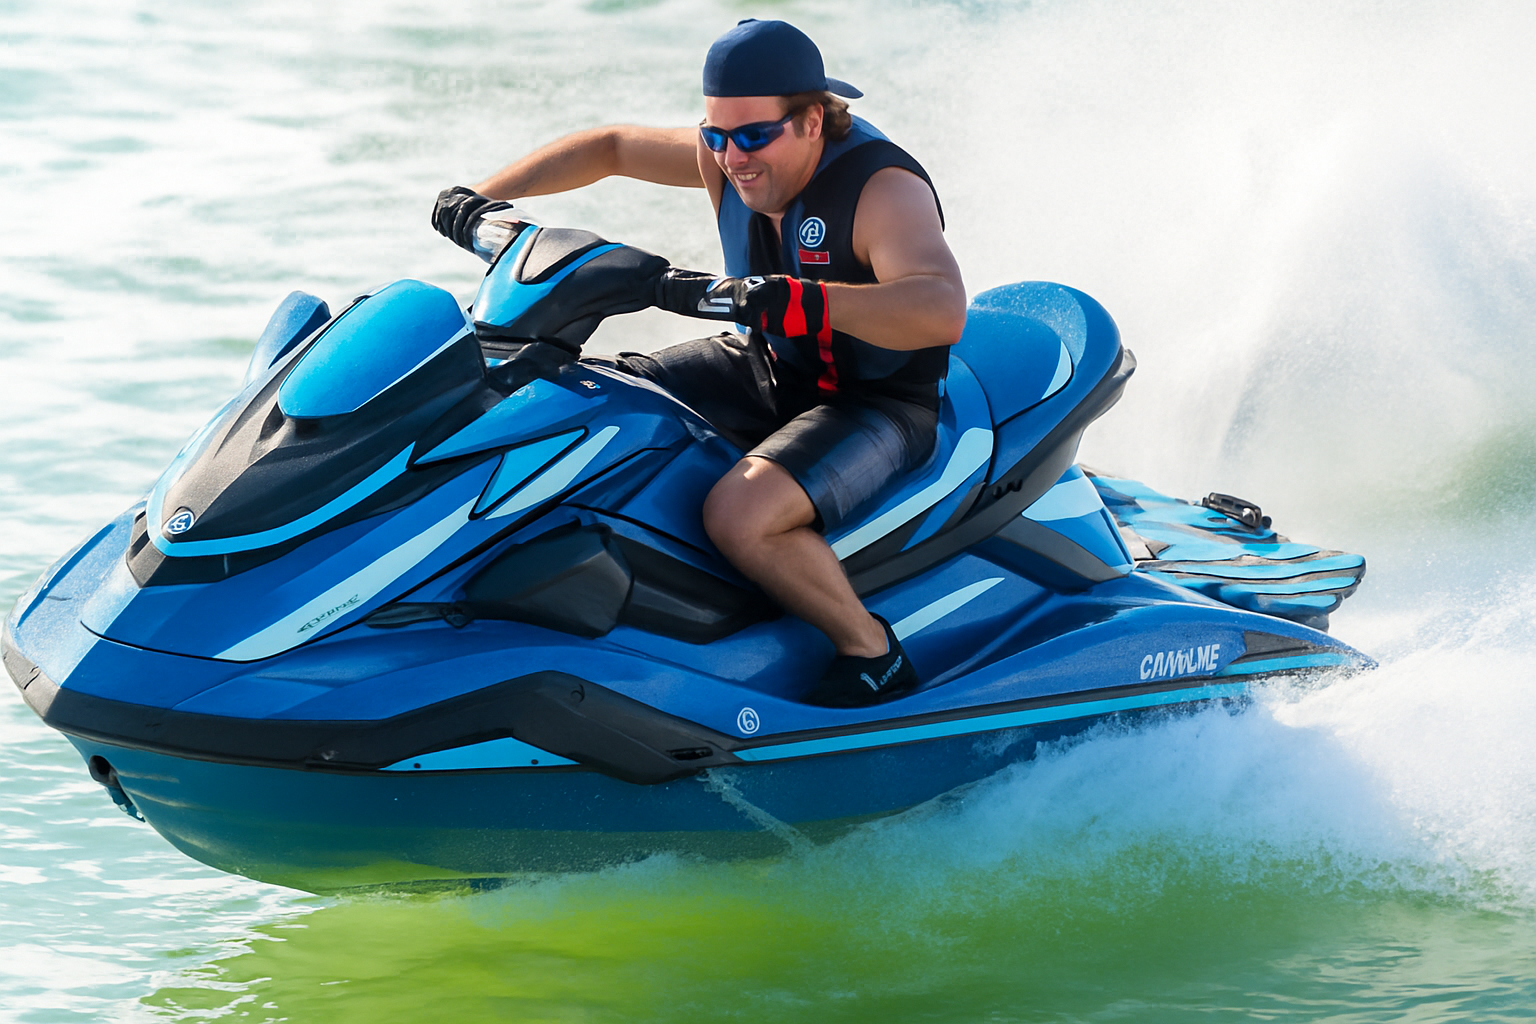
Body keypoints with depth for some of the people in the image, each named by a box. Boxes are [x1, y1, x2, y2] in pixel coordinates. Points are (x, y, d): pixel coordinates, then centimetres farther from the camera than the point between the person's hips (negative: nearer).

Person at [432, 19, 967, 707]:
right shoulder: (728, 159, -7)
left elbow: (941, 310, -47)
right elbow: (613, 146, 10)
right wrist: (482, 197, 0)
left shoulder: (882, 189, -29)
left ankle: (872, 653, -12)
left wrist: (796, 297, -58)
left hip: (880, 403, -8)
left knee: (738, 515, -34)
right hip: (768, 367, 8)